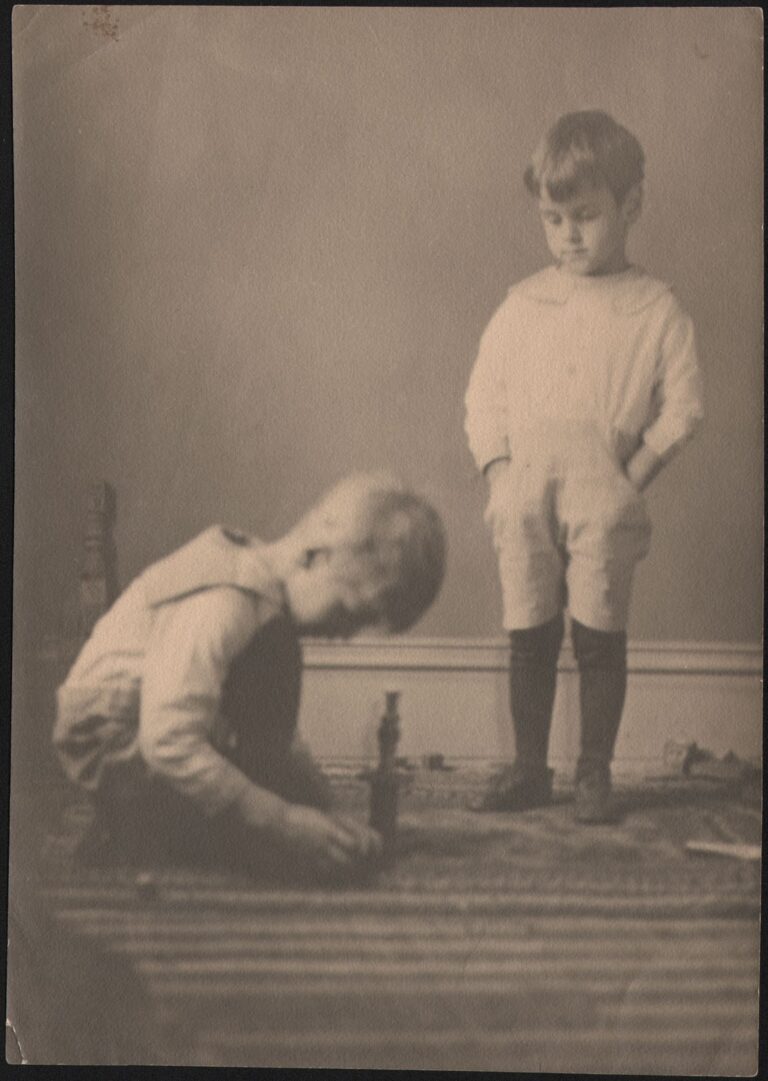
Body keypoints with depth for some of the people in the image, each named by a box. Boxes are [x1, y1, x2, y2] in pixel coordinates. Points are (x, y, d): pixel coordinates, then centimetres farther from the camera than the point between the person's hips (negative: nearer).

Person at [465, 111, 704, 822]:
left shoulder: (656, 310, 3)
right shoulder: (522, 304, 10)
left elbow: (681, 409, 1)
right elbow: (484, 395, 12)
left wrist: (633, 474, -7)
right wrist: (498, 469, -1)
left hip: (604, 502, -2)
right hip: (526, 500, 3)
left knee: (600, 641, 2)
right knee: (528, 639, 7)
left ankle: (594, 773, 15)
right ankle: (528, 769, 19)